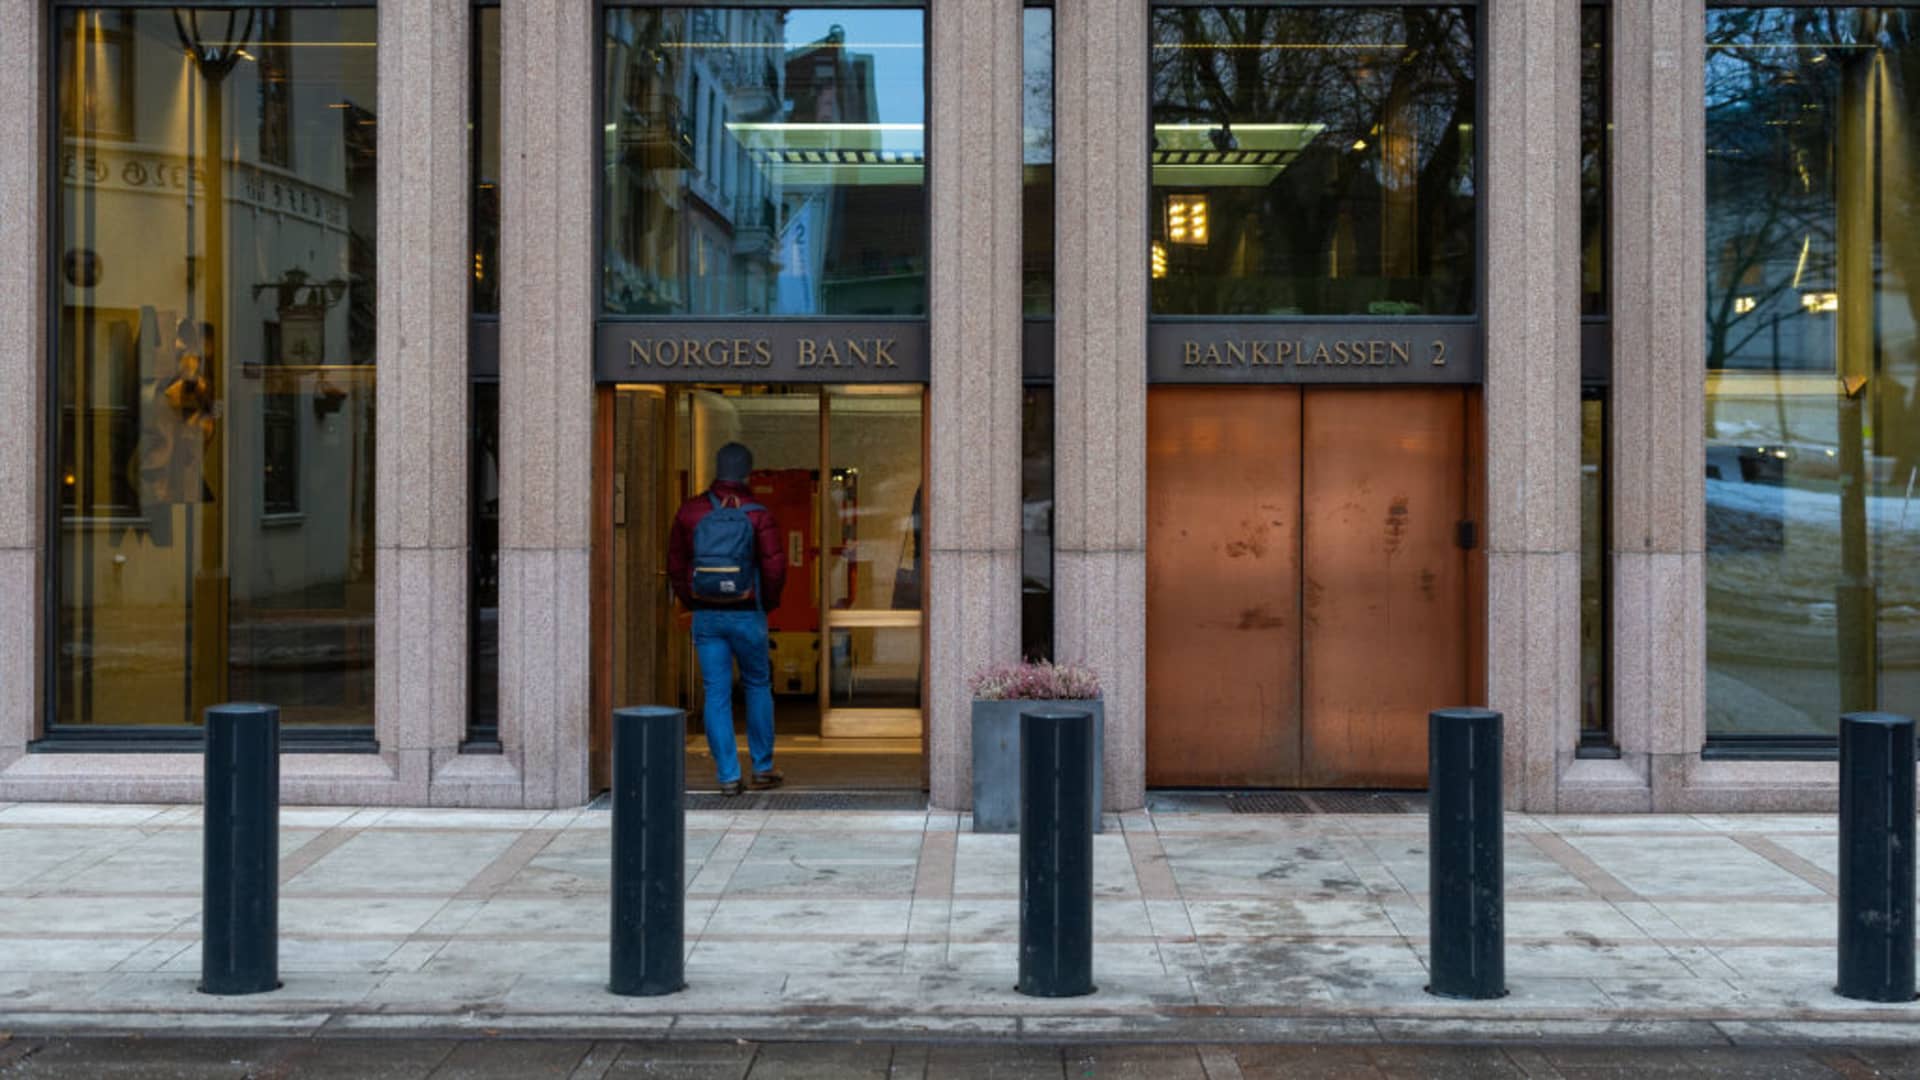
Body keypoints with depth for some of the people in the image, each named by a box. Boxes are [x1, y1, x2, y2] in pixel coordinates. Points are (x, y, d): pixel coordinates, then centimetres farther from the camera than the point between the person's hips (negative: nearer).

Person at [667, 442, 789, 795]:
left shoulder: (690, 511, 2)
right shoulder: (758, 514, -7)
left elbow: (676, 564, 6)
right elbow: (775, 567, -10)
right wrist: (768, 603, 7)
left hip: (705, 616, 2)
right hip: (746, 615, -2)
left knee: (717, 694, 4)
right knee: (758, 686, 14)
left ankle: (727, 776, 3)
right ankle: (763, 767, 18)